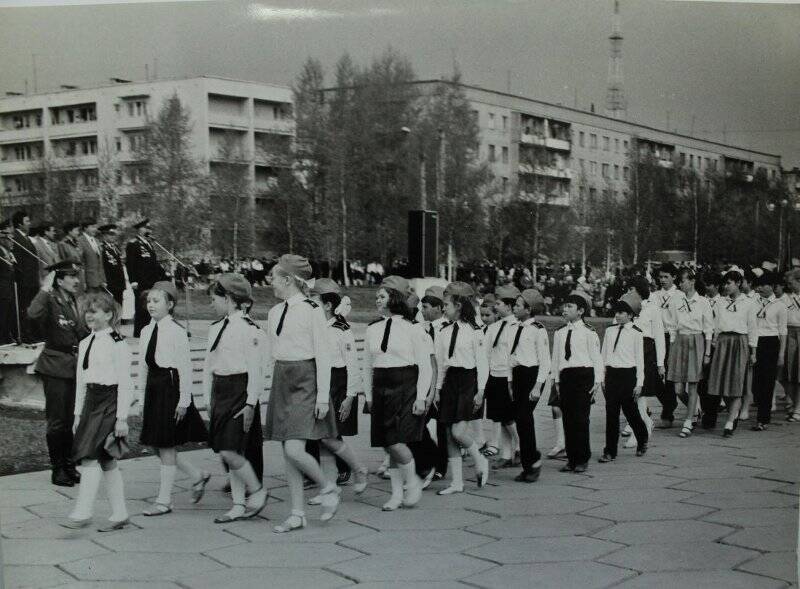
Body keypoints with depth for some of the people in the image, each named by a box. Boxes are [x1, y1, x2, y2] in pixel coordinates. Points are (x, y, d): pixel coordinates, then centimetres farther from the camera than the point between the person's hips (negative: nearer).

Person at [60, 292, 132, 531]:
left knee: (91, 457, -11)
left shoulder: (117, 343, -10)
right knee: (107, 461, 9)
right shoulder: (85, 343, 13)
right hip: (91, 401, 8)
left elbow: (125, 383, -11)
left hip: (110, 401, -8)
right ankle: (119, 514, 16)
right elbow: (81, 381, 18)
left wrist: (122, 417, -14)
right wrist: (78, 414, 17)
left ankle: (82, 513, -6)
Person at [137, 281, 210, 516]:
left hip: (171, 388, -8)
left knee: (166, 446, -1)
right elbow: (143, 367, 15)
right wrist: (141, 397, 15)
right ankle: (197, 476, 26)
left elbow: (185, 368, -12)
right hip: (153, 390, 8)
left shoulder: (177, 332, -11)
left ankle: (164, 501, 10)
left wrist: (184, 400, -14)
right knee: (153, 444, 10)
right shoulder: (146, 331, 10)